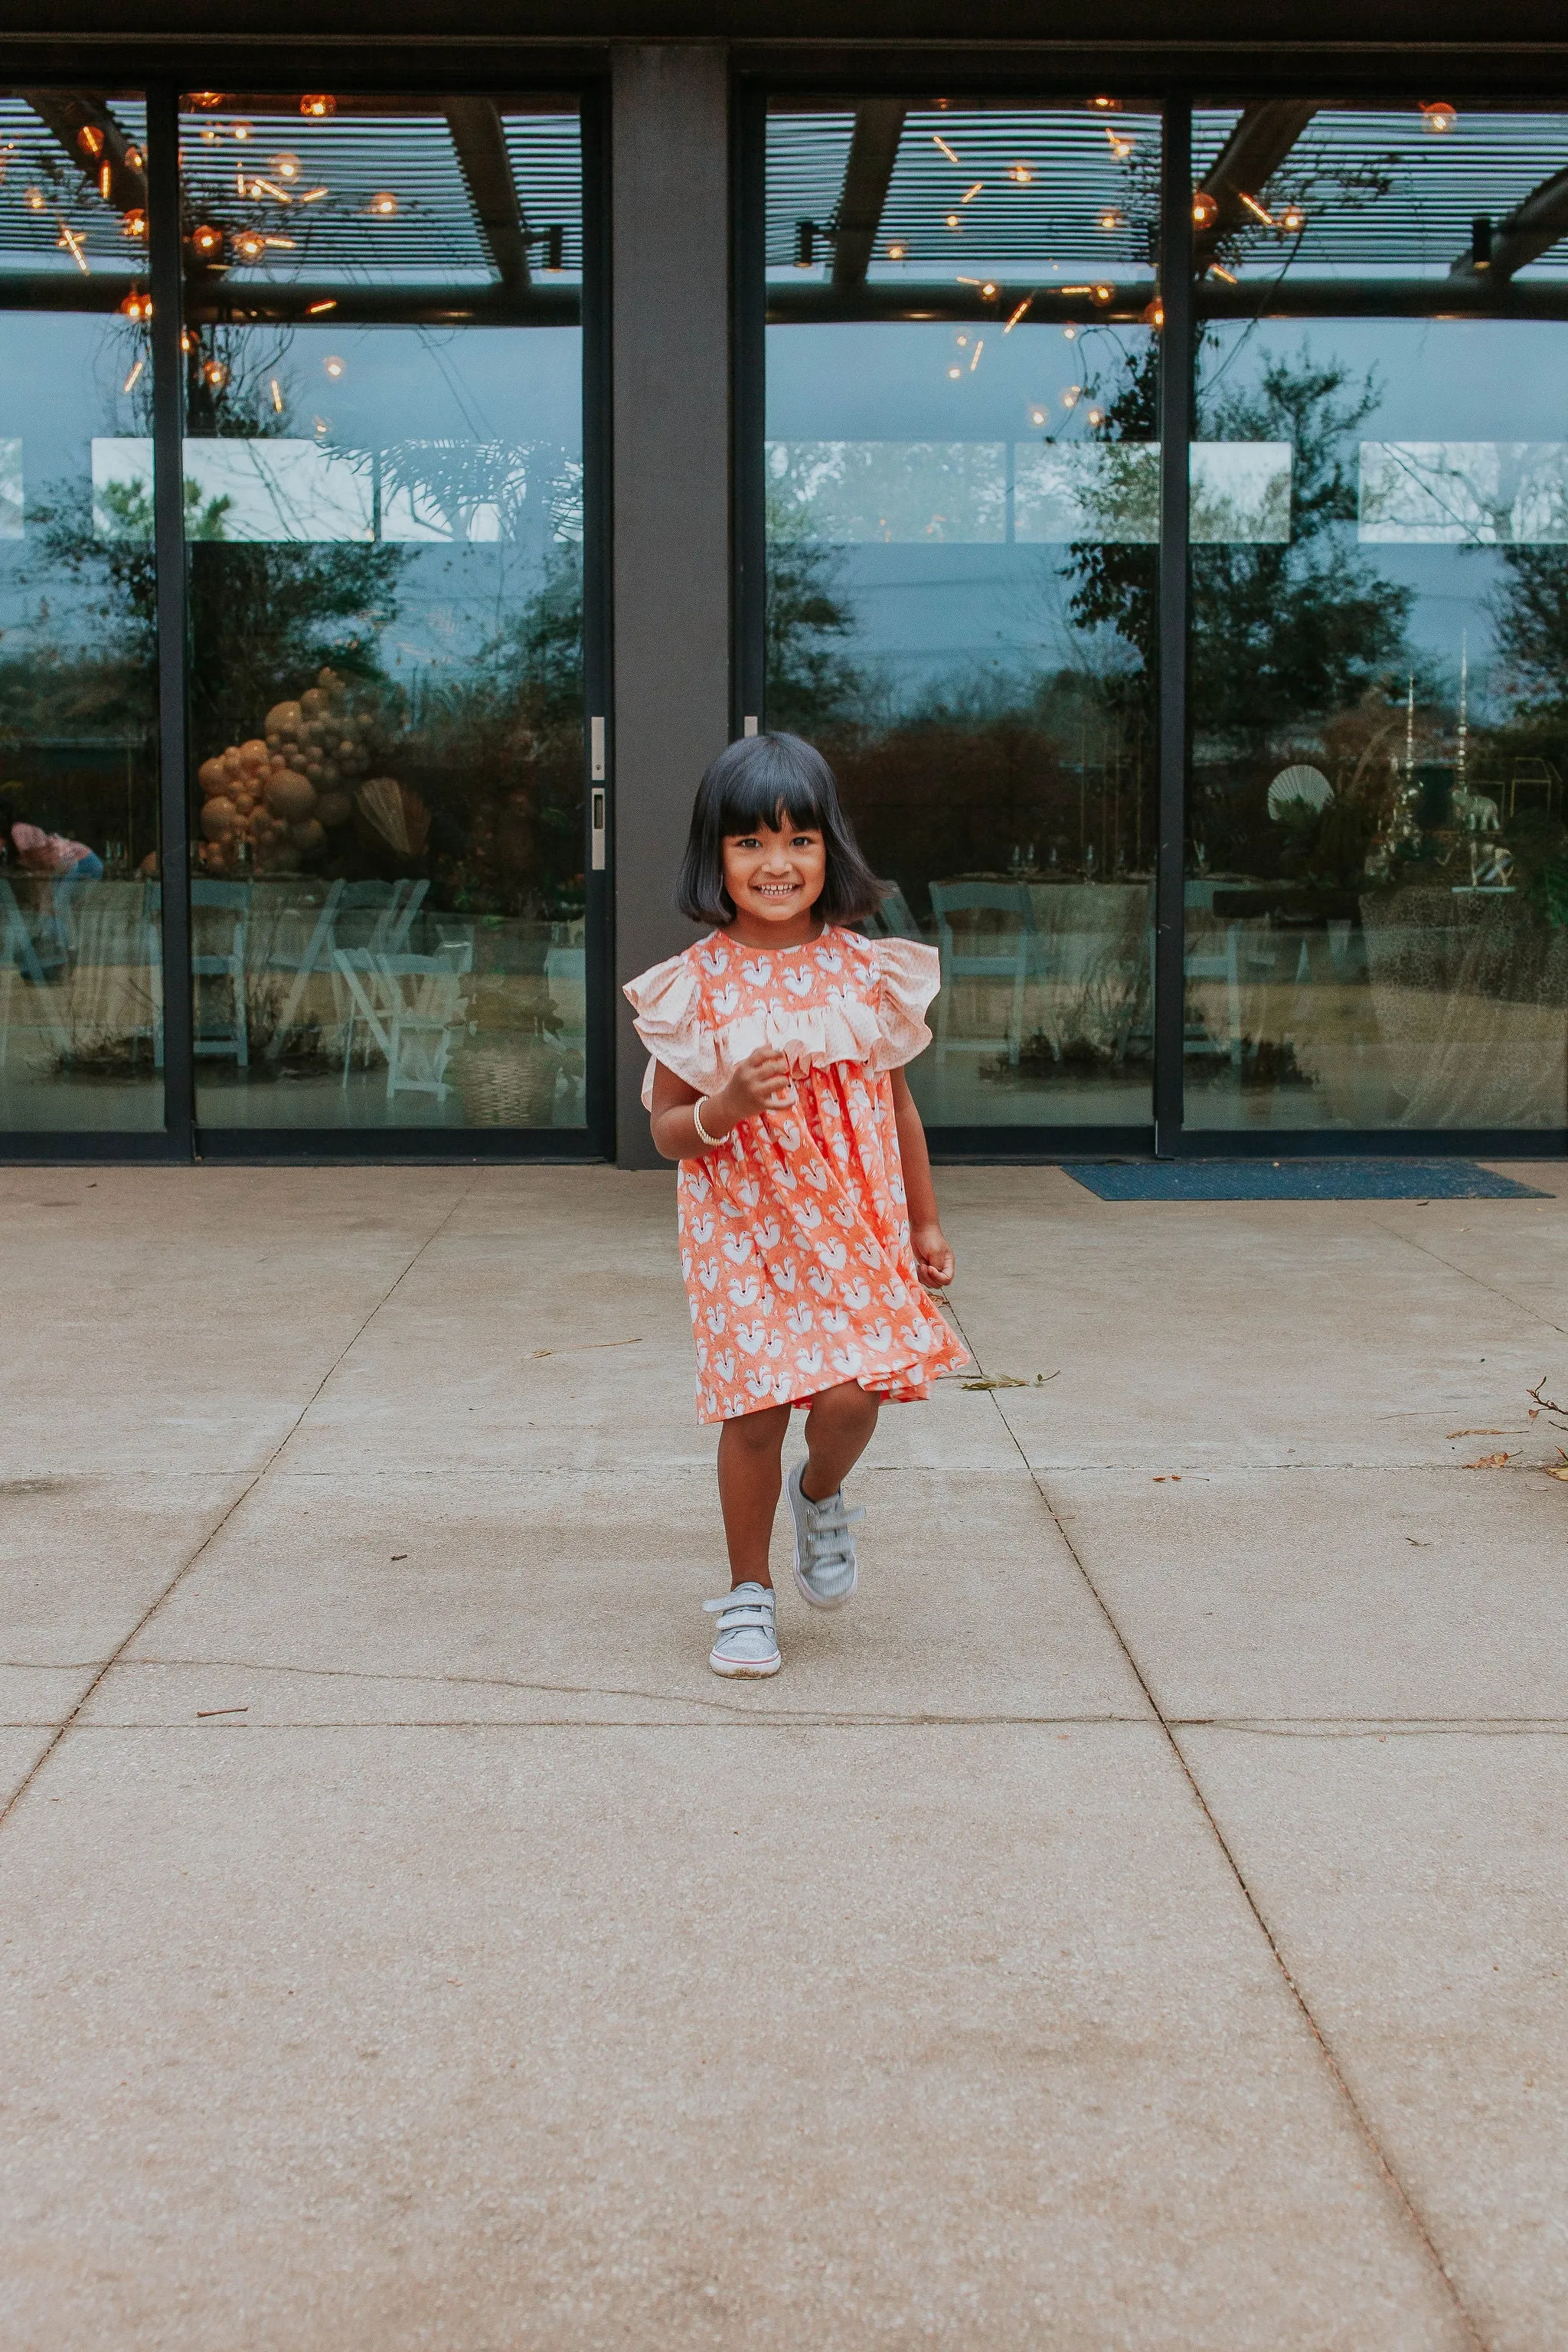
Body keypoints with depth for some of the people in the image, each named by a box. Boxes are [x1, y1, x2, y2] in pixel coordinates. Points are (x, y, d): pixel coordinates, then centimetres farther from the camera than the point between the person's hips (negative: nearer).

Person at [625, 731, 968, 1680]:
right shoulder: (696, 985, -5)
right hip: (743, 1231, -1)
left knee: (850, 1396, -12)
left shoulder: (866, 971, 2)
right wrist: (723, 1107, -22)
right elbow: (667, 1129, -1)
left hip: (854, 1226, 1)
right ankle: (750, 1592, 20)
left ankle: (822, 1495, 23)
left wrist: (925, 1223, 15)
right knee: (755, 1410, -1)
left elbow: (899, 1102, 12)